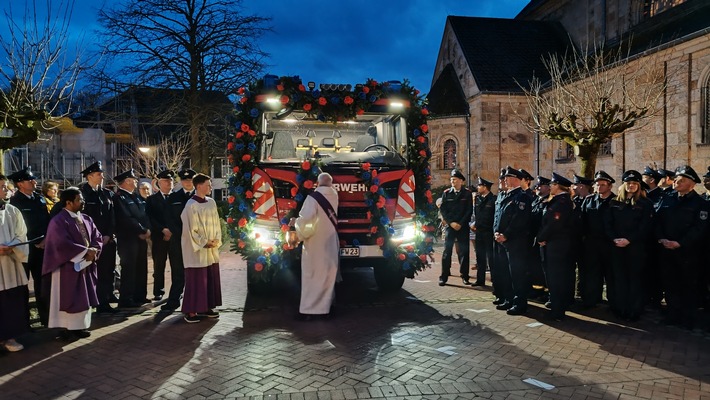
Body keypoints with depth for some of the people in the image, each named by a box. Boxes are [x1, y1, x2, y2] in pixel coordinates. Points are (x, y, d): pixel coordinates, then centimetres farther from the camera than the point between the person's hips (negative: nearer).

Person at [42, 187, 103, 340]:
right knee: (70, 298, 0)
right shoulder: (59, 221, -13)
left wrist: (94, 250, -12)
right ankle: (69, 329, 8)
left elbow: (97, 237, 8)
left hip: (86, 265, 7)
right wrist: (86, 251, -19)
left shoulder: (86, 219, 10)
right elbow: (63, 244, -22)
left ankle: (79, 326, 19)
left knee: (84, 297, 10)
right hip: (69, 267, -7)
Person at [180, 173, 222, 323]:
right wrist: (204, 243, -13)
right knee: (196, 279, -3)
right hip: (197, 249, -7)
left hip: (211, 249, 7)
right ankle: (190, 311, 5)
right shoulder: (191, 205, -13)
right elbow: (191, 229, -14)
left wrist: (216, 240, -1)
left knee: (211, 278, 10)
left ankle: (206, 307, 21)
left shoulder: (211, 202, 8)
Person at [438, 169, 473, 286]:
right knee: (447, 251, -2)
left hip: (463, 227, 0)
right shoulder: (446, 193, 6)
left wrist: (460, 224, -7)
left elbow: (469, 210, 1)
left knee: (463, 251, 2)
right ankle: (444, 276, 1)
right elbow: (443, 210, 3)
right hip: (449, 226, 0)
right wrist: (451, 223, -7)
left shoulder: (467, 193, 4)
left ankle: (464, 276, 11)